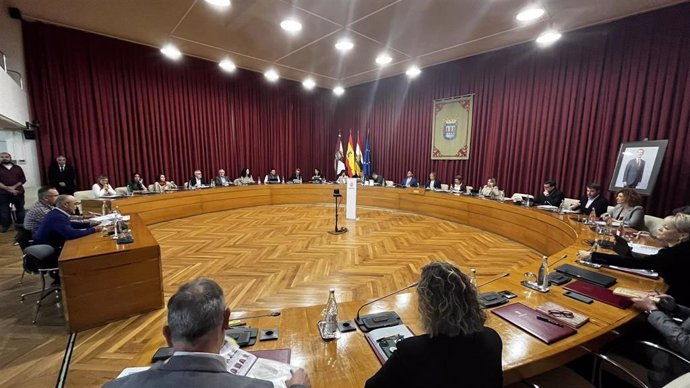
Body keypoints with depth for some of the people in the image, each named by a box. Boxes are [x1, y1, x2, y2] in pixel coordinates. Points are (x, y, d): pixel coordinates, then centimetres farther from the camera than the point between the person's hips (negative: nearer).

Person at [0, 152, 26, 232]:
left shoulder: (17, 168, 8)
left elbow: (23, 179, 4)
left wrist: (14, 187, -11)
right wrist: (7, 188, -17)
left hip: (18, 192, 1)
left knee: (20, 209, 9)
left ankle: (21, 224, 20)